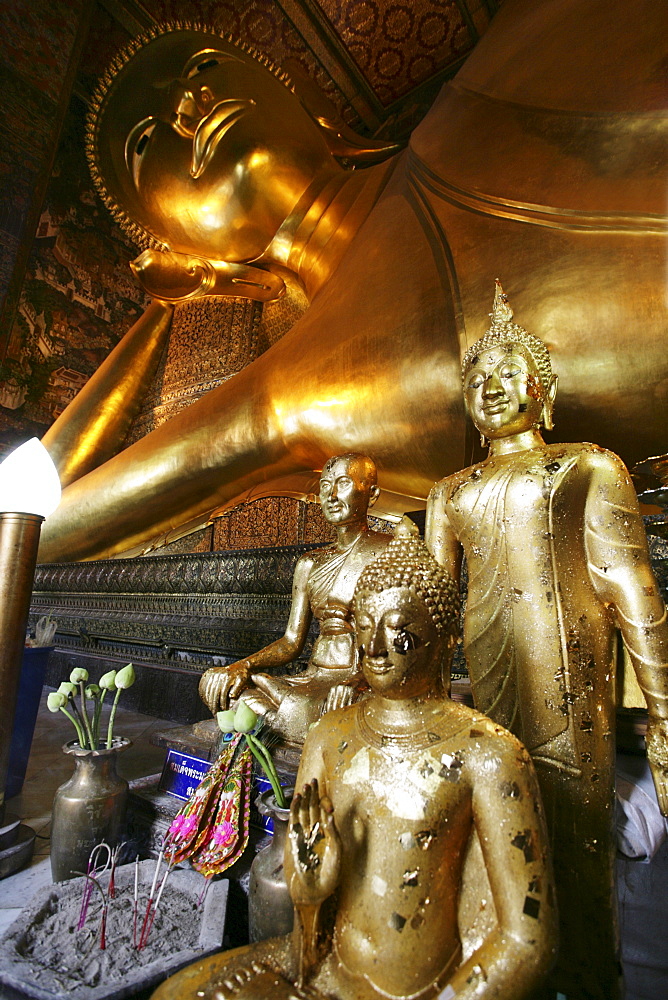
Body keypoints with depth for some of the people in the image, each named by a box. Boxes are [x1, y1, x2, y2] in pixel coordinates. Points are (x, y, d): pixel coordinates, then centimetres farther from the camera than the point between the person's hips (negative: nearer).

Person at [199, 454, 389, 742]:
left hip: (364, 690, -5)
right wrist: (243, 665, -5)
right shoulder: (310, 564, 14)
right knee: (214, 682, -6)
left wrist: (354, 678, -25)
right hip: (311, 683, 6)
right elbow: (292, 642, 12)